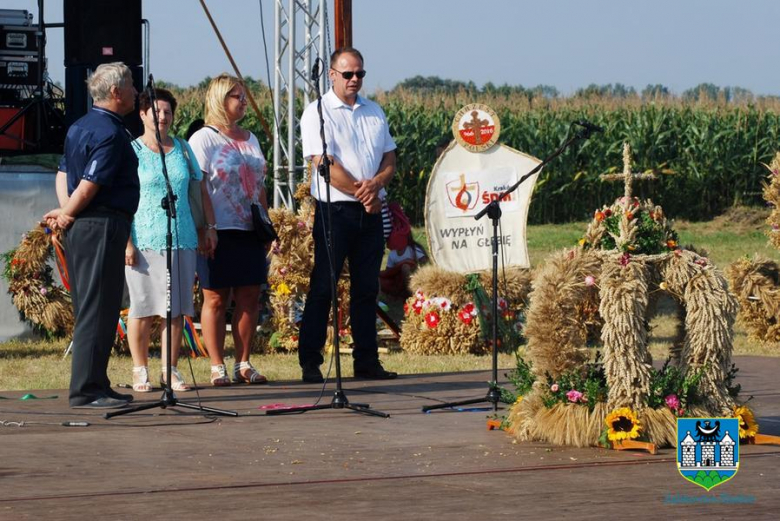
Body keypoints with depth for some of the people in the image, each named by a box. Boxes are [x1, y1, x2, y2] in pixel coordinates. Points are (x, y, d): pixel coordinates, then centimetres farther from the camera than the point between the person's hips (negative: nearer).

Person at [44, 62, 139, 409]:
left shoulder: (79, 128, 16)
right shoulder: (110, 134, -15)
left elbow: (63, 175, 15)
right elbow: (88, 187, -19)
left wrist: (65, 212, 2)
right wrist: (66, 216, -5)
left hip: (80, 227, 10)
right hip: (103, 225, -10)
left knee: (90, 311, 14)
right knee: (98, 310, -8)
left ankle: (93, 385, 19)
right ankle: (87, 390, -8)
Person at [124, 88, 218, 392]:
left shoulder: (182, 149, 13)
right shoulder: (132, 151, 0)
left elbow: (200, 190, 20)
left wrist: (210, 226, 11)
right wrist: (126, 242, -12)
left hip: (182, 239, 4)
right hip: (144, 240, -4)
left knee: (176, 309, 4)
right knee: (143, 307, 0)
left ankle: (170, 370, 10)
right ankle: (140, 371, 8)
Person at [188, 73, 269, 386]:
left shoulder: (250, 140, 17)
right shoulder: (204, 138, -3)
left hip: (250, 231, 6)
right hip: (220, 231, -6)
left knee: (249, 297, 4)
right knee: (216, 298, -2)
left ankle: (243, 364, 11)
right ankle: (217, 367, 1)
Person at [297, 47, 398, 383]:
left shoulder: (374, 112, 15)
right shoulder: (318, 113, -4)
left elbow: (390, 159, 13)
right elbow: (325, 164, -13)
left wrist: (375, 184, -8)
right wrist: (360, 193, -13)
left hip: (371, 212, 6)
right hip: (335, 210, -6)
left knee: (367, 288, 8)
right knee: (322, 288, -4)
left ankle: (367, 361, 12)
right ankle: (310, 363, -2)